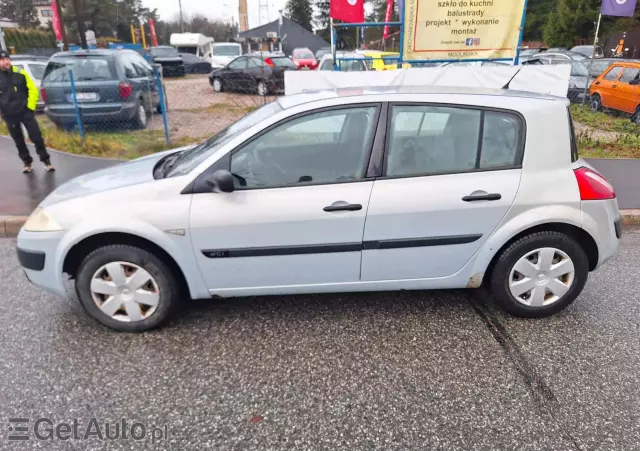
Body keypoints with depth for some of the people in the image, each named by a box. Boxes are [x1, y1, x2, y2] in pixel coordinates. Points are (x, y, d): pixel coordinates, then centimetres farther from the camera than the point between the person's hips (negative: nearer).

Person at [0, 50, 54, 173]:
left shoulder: (20, 73, -2)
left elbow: (33, 90, 0)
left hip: (25, 111, -1)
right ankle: (27, 162, 22)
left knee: (36, 137, -3)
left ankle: (46, 160, 8)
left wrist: (30, 106, -6)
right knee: (19, 141, 9)